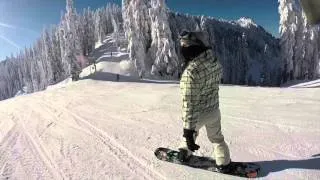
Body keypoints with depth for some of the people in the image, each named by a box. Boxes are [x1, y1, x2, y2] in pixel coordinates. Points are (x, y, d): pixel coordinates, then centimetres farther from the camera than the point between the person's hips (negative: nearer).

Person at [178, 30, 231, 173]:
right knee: (216, 137, 27)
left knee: (190, 130, 29)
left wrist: (188, 132, -29)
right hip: (214, 110, 4)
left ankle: (185, 153, 49)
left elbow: (189, 104, -34)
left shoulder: (190, 72, -34)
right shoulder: (215, 62, -14)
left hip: (198, 113, -4)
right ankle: (224, 164, 39)